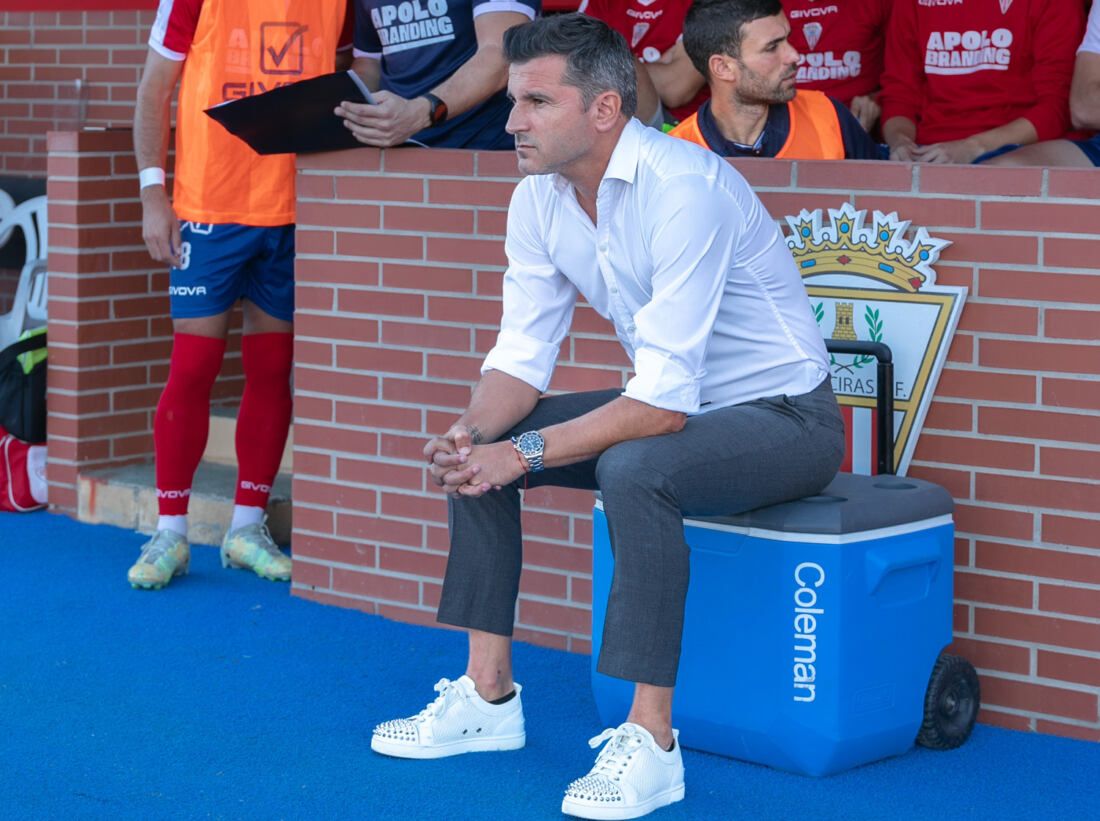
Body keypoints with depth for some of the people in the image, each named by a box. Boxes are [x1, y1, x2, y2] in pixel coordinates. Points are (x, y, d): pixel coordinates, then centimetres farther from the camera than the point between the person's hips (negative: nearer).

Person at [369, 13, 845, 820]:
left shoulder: (682, 191, -30)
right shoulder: (539, 199, -5)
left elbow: (665, 402, -32)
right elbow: (523, 356, 1)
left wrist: (526, 453, -33)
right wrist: (472, 432, -20)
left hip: (786, 415, -8)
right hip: (673, 400, 8)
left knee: (632, 469, -36)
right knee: (478, 450, -2)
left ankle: (650, 742, -27)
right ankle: (489, 697, 5)